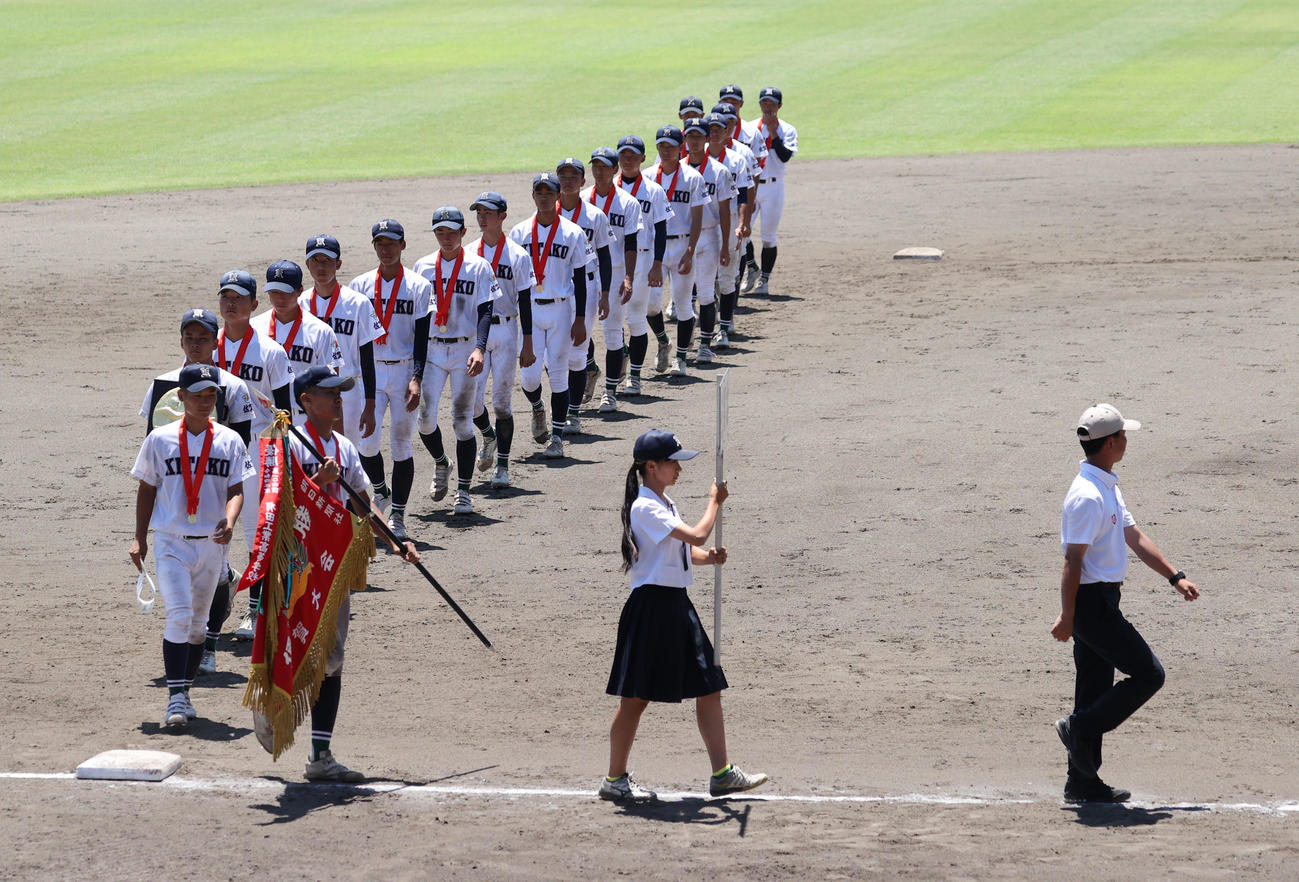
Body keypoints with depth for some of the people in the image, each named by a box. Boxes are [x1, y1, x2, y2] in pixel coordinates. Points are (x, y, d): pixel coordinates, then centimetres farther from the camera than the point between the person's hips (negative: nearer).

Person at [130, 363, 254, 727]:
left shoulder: (230, 441, 3)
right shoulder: (160, 440, 0)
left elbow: (236, 489, 0)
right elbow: (147, 489, 8)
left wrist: (229, 520, -20)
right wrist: (140, 538, 4)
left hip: (211, 544, 3)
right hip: (171, 542, -3)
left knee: (198, 622, 13)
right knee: (179, 615, -17)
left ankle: (184, 692, 26)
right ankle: (175, 696, -17)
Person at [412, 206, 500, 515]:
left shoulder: (478, 267, -1)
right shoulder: (423, 266, 6)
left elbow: (485, 311, -5)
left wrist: (480, 348, -19)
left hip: (464, 349, -2)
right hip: (430, 349, 2)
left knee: (462, 421, -1)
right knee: (425, 417, -8)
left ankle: (463, 491, 6)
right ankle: (441, 464, 22)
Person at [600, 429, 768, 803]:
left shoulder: (666, 505, 15)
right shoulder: (645, 508, -16)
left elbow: (688, 550, 20)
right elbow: (697, 535, -24)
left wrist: (710, 557, -2)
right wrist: (714, 502, -9)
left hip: (678, 605, 9)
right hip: (651, 606, -9)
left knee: (709, 688, 7)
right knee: (636, 698, -1)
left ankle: (722, 773, 11)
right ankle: (615, 779, 8)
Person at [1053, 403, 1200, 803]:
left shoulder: (1108, 488, 14)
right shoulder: (1088, 496, -19)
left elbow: (1135, 537, 21)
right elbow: (1073, 562, -20)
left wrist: (1175, 577, 19)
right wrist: (1067, 617, -20)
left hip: (1101, 602, 10)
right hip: (1092, 602, -10)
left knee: (1098, 691, 11)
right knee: (1148, 674, -6)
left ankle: (1083, 782, 14)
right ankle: (1080, 728, -3)